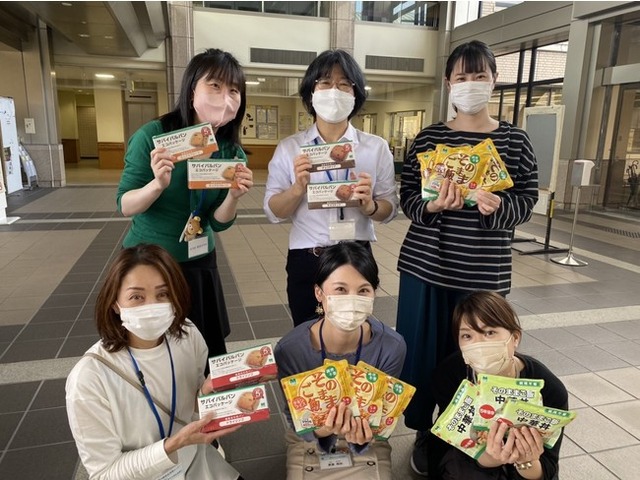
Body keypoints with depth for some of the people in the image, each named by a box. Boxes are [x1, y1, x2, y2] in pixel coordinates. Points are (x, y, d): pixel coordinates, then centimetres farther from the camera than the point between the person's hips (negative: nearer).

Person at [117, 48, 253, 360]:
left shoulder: (232, 153, -7)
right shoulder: (153, 135, -18)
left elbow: (219, 223, -4)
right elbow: (125, 206, -12)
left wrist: (234, 196, -24)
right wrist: (158, 184, -32)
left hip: (199, 264, 4)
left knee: (207, 353, 14)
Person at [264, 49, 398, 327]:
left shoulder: (377, 147, -1)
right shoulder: (289, 148, -1)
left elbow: (390, 209, 0)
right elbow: (273, 212, -2)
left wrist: (370, 205, -20)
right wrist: (298, 187, -19)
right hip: (305, 262, 0)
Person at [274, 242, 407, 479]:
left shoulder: (392, 346, -23)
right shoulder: (289, 349, -25)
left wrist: (364, 434, -30)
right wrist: (319, 431, -32)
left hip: (367, 447, 1)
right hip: (310, 447, 0)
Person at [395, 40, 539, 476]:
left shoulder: (515, 141, 2)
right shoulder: (428, 138, 2)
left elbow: (527, 200, 3)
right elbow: (407, 197, 1)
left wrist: (499, 207, -18)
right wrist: (432, 206, -20)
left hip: (485, 271, 0)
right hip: (426, 264, 1)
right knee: (421, 351, 8)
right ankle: (424, 433, 32)